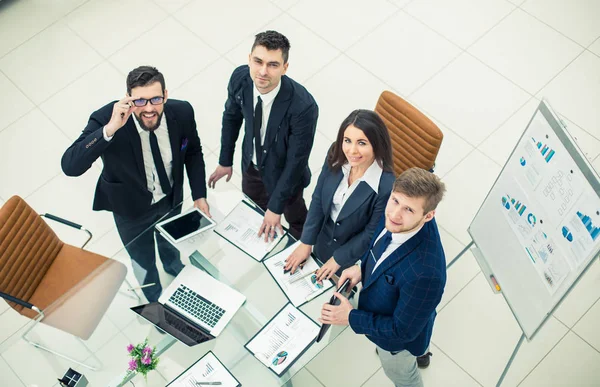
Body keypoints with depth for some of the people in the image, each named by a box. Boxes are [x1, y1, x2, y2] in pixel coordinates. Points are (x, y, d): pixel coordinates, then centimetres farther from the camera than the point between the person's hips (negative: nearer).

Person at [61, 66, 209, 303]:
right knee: (143, 259, 24)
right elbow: (70, 166, -45)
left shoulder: (182, 112, -26)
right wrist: (109, 129, -54)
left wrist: (199, 196, -10)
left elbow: (193, 152, -6)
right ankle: (155, 300, 59)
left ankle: (173, 265, 72)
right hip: (131, 207, -3)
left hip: (171, 197, 3)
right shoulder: (106, 119, -37)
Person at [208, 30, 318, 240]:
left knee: (295, 217, 24)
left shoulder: (303, 105, -40)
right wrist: (225, 160, 6)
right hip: (251, 163, 5)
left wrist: (276, 207, -21)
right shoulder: (240, 78, -25)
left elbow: (296, 161, -29)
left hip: (283, 171, -4)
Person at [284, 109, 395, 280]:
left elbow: (371, 234, -22)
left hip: (354, 255, -4)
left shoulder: (386, 186, -37)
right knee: (320, 284, 31)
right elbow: (318, 199, -9)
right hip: (324, 239, 4)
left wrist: (338, 258, -12)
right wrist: (306, 242, -6)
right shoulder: (335, 155, -22)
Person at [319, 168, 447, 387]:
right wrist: (363, 268, -10)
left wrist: (351, 318, -24)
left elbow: (403, 330, -32)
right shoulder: (397, 221, -26)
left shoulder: (424, 273, -48)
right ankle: (419, 353, 73)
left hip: (397, 335, -6)